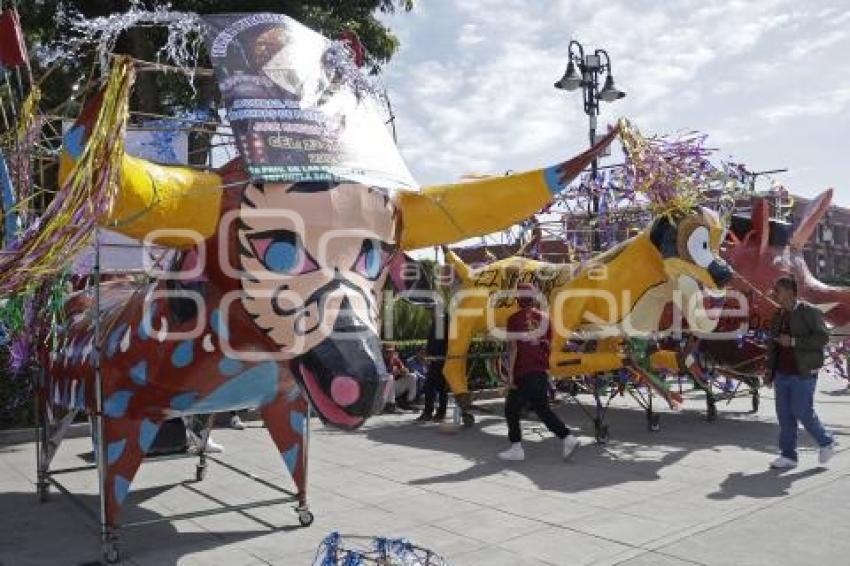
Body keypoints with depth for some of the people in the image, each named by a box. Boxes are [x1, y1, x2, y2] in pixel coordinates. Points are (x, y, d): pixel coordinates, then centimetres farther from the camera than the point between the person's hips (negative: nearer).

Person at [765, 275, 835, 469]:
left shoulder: (810, 312, -6)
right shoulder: (778, 315, 14)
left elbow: (823, 337, -15)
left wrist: (793, 341, -19)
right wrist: (770, 370, 14)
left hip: (803, 374, -6)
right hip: (782, 374, 6)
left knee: (803, 412, -4)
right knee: (784, 415, 5)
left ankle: (826, 442, 21)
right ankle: (788, 456, 12)